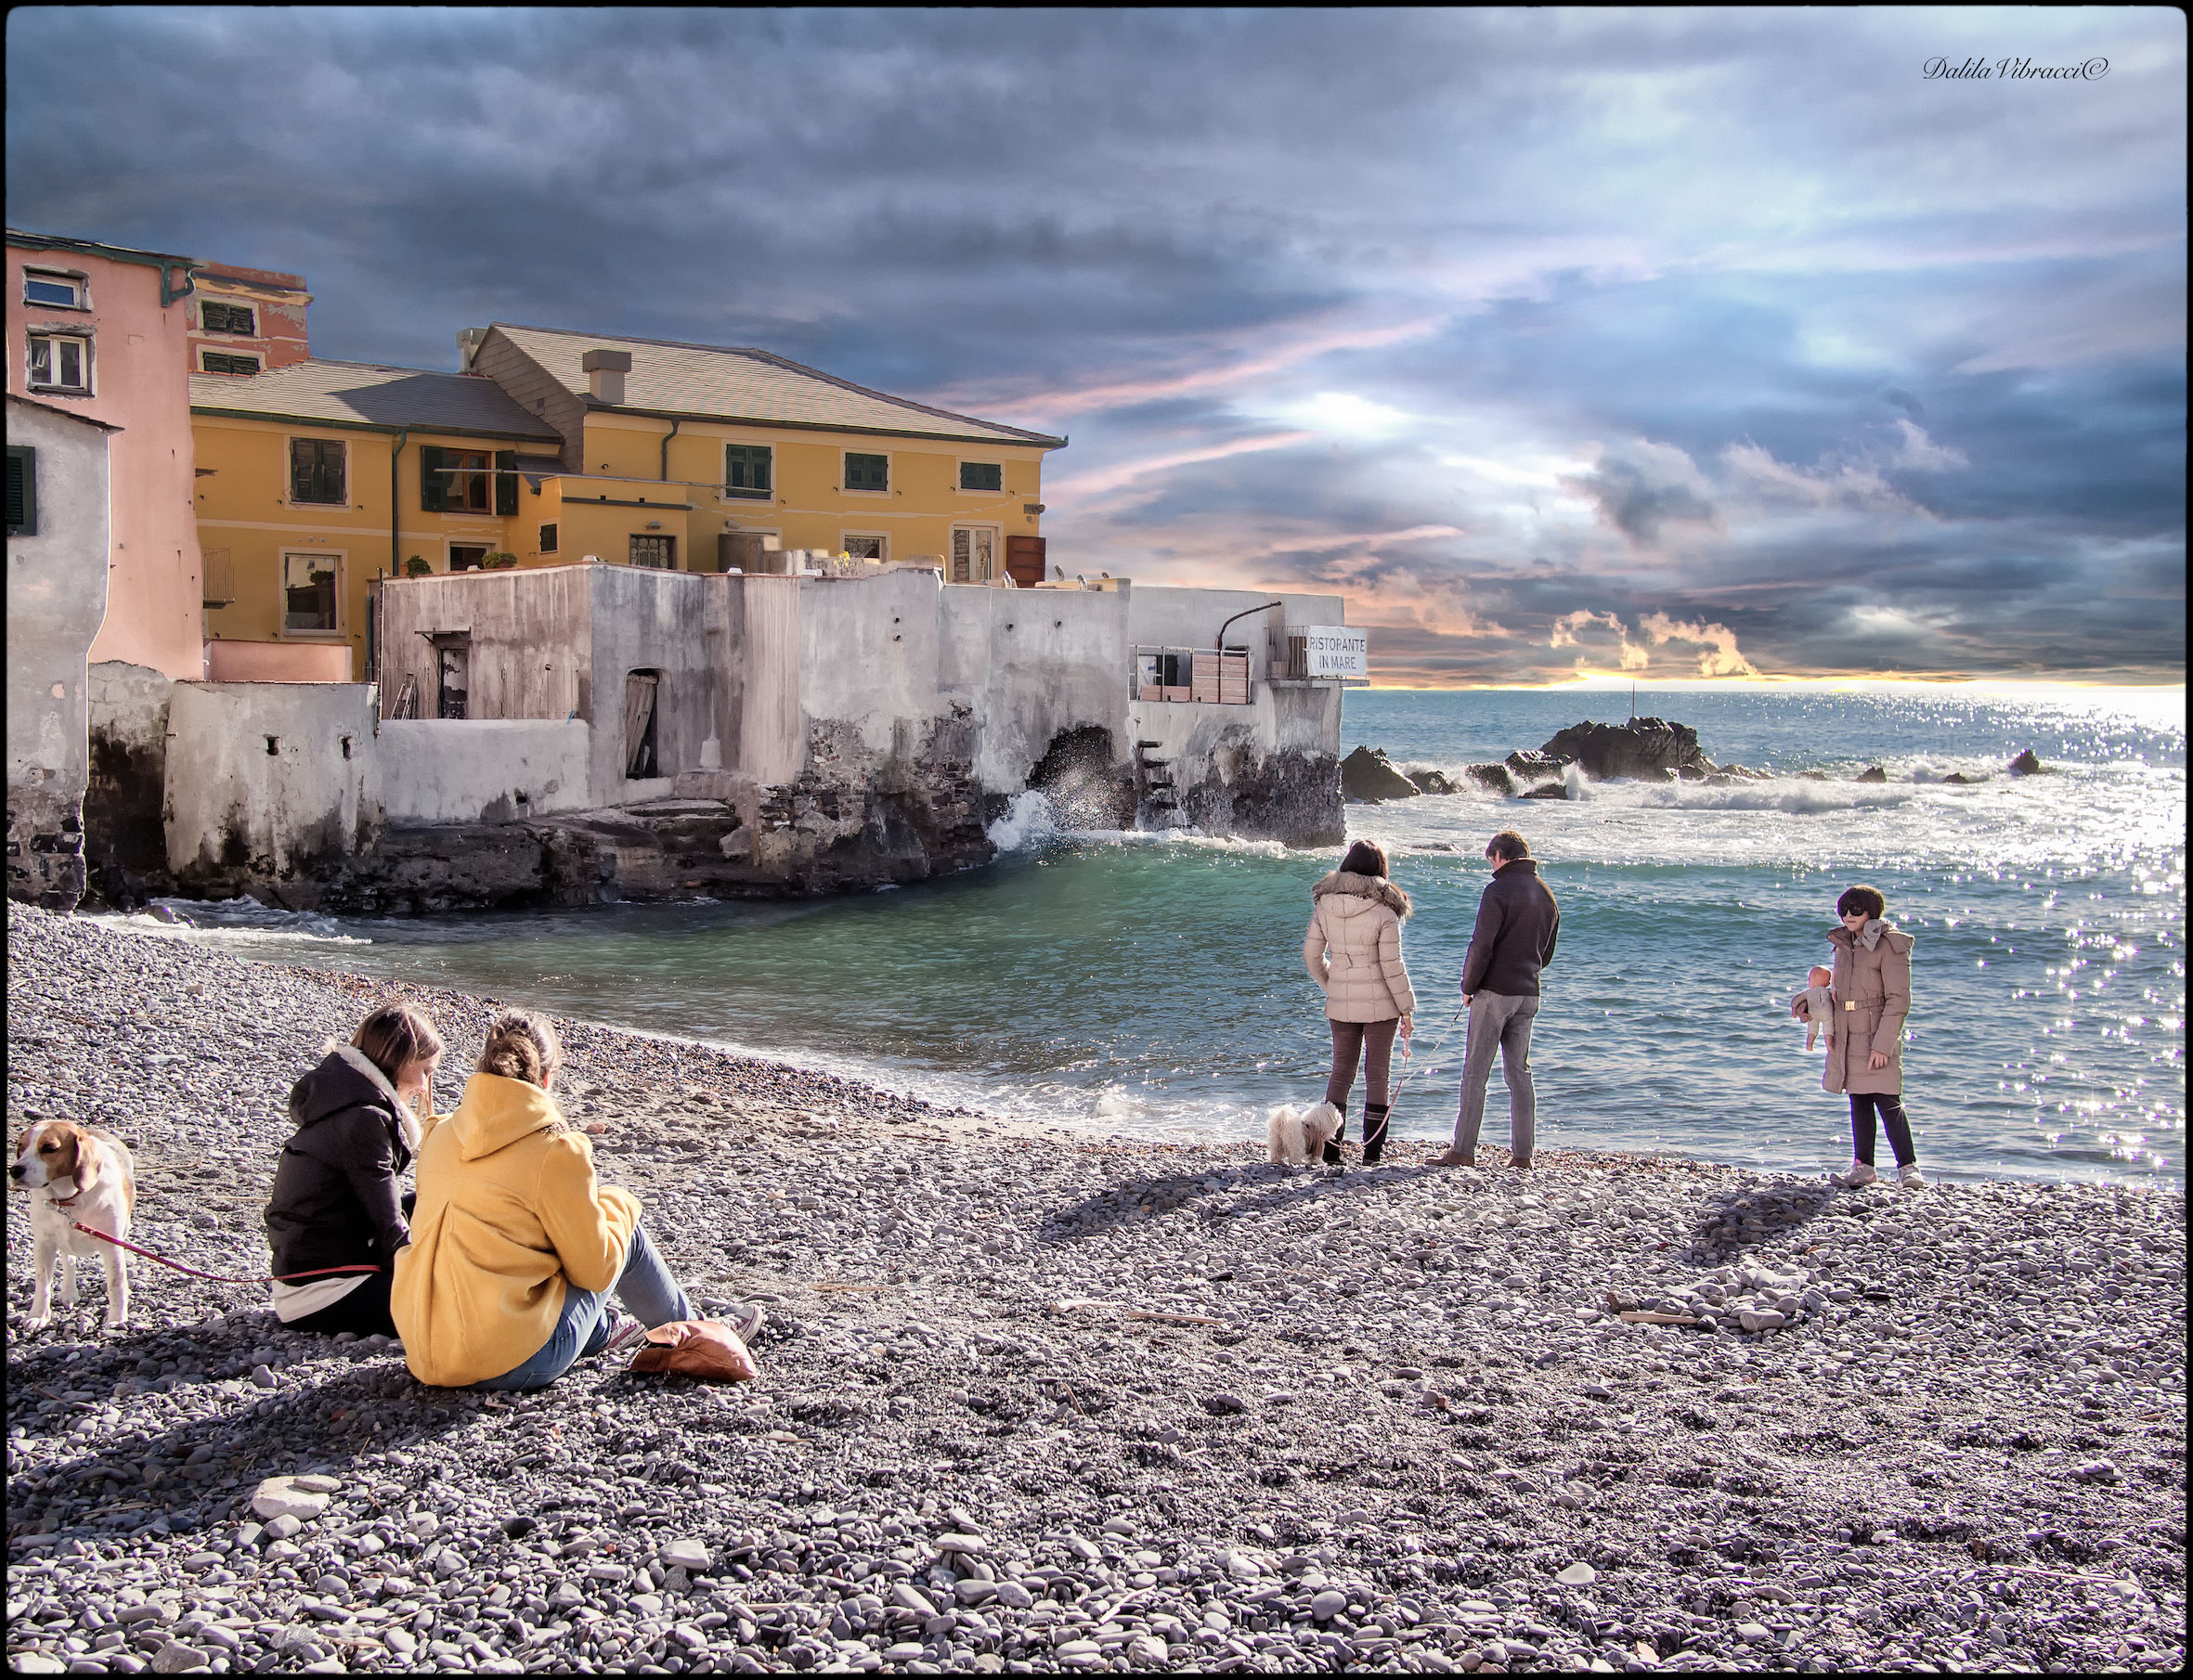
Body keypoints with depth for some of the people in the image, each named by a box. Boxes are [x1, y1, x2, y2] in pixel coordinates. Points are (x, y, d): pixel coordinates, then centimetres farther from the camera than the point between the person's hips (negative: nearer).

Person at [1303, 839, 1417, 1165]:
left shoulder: (1324, 907, -1)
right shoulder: (1383, 911, -14)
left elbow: (1311, 956, 4)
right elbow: (1392, 966, -12)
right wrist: (1407, 1009, -3)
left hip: (1340, 1004, 4)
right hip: (1380, 1004, -3)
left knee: (1340, 1072, 14)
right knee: (1377, 1076, 6)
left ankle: (1330, 1151, 13)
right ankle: (1372, 1154, 7)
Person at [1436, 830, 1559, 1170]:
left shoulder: (1500, 890, -12)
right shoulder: (1546, 895, 12)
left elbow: (1482, 946, -16)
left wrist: (1468, 987, -5)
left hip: (1495, 992, -7)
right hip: (1528, 995, 7)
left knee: (1475, 1072, -2)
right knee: (1520, 1072, 11)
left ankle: (1463, 1150, -2)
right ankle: (1522, 1153, 10)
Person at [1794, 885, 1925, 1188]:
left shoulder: (1889, 946, -10)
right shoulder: (1845, 945, 13)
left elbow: (1898, 1000, -13)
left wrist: (1883, 1044, -18)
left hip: (1878, 1036, -7)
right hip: (1848, 1037, 7)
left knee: (1888, 1101, -10)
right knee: (1858, 1102, 9)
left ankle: (1908, 1166, -4)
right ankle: (1863, 1166, 14)